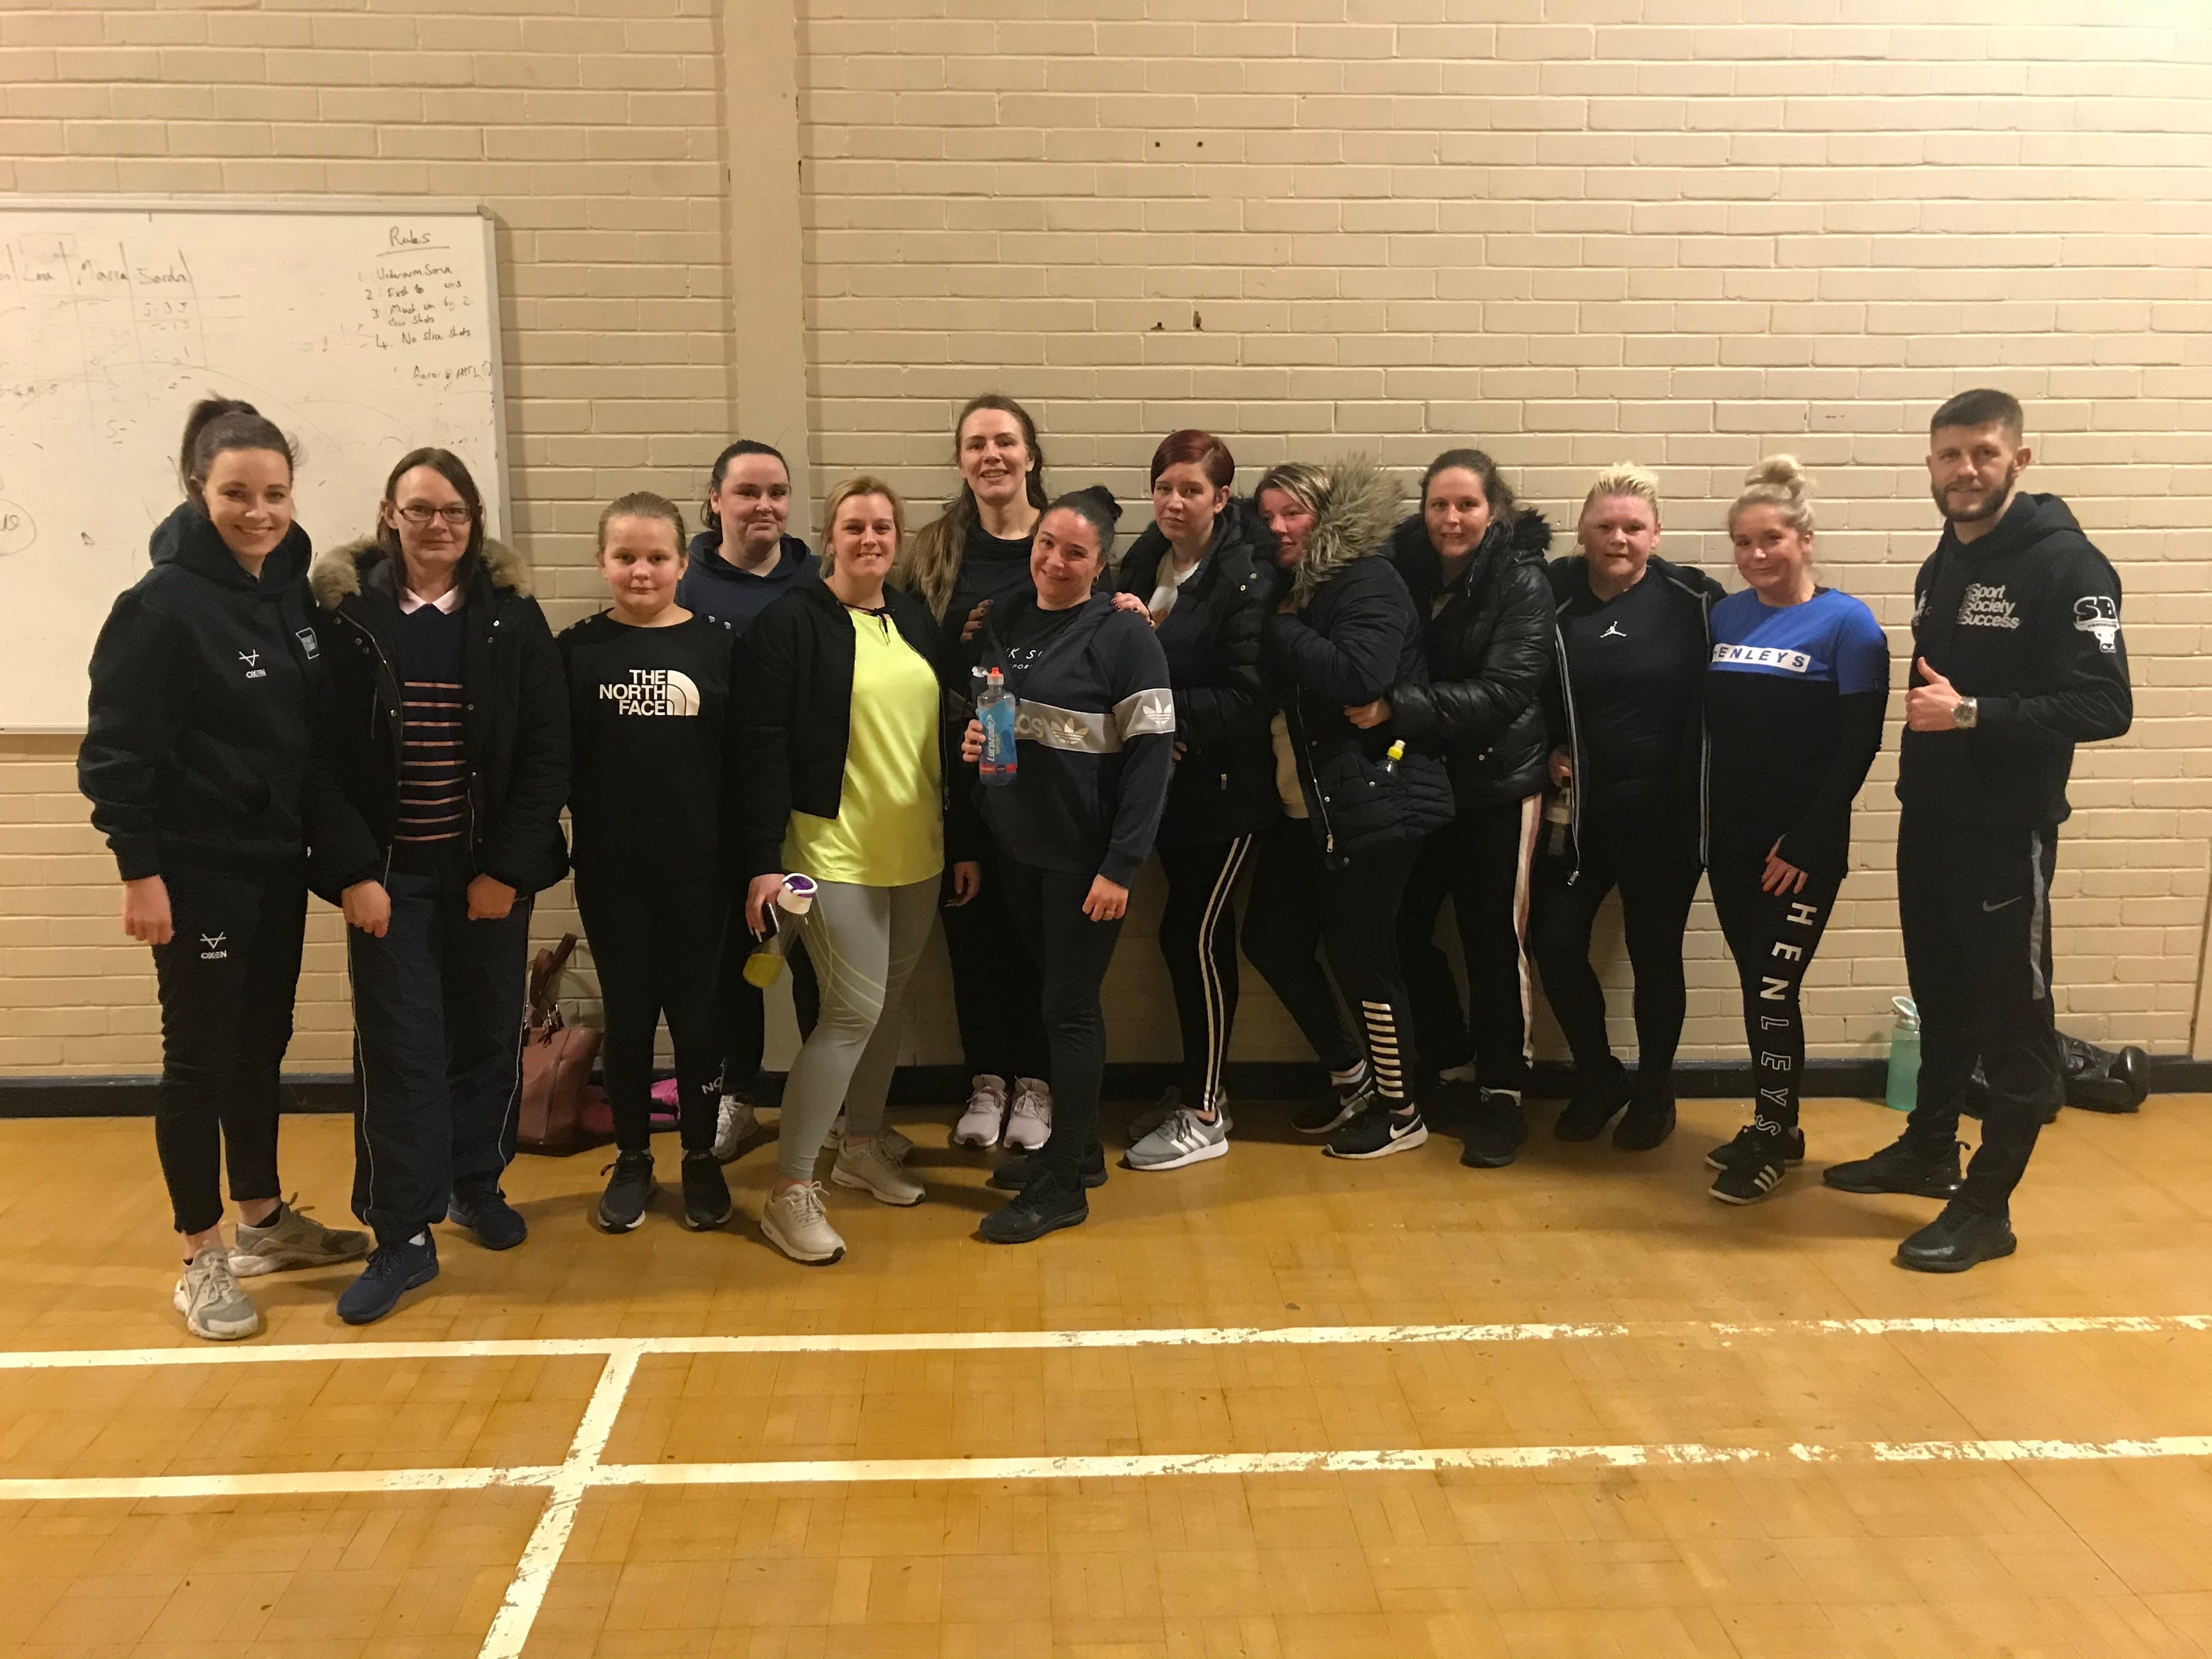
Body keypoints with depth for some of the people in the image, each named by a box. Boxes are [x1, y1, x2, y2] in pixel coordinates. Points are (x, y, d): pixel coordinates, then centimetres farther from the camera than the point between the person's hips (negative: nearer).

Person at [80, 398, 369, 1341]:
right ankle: (203, 1260, 15)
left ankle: (264, 1224, 31)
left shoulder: (291, 592, 6)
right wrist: (138, 870, -17)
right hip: (198, 870, -7)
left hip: (278, 863, 7)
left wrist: (327, 841, 10)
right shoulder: (161, 606, -14)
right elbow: (117, 752, -15)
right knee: (201, 1054, 2)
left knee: (263, 1044, 16)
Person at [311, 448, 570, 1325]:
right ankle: (403, 1238, 8)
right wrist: (351, 870, -11)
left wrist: (510, 866, -8)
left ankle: (476, 1183, 33)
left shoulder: (512, 617, -1)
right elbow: (321, 754, -4)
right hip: (388, 871, -1)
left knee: (487, 1034, 12)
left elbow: (547, 754, -3)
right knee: (398, 1048, -1)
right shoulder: (344, 614, -3)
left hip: (490, 869, 1)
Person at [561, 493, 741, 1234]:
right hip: (609, 870, 1)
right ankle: (632, 1159, 27)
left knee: (698, 1012, 10)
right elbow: (557, 762, 1)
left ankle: (702, 1157, 27)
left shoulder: (718, 645, -4)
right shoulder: (579, 649, -1)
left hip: (697, 868, -1)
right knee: (626, 1015, 12)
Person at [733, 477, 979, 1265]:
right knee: (854, 1011, -8)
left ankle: (863, 1144, 34)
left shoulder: (917, 620, 10)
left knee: (888, 1000, 14)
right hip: (835, 853, -6)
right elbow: (763, 747, -12)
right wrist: (763, 862, -17)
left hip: (916, 852, 6)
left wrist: (964, 843, 11)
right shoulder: (792, 621, -8)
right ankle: (790, 1188, 4)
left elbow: (949, 736, 13)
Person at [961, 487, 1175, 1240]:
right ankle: (1075, 1144, 31)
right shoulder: (1003, 624, 8)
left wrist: (1121, 866, -19)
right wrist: (972, 742, -5)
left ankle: (1064, 1185, 13)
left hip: (1086, 855, -6)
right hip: (1018, 846, 6)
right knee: (1051, 997, 15)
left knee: (1069, 1007, 1)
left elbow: (1150, 755, -15)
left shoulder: (1124, 635, -11)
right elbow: (980, 720, 20)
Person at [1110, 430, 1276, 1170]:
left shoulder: (1246, 579, -15)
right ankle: (1197, 1088, 28)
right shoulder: (1143, 560, 6)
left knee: (1195, 936, -2)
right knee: (1194, 934, 15)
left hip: (1224, 787, -6)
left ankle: (1204, 1116, 11)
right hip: (1169, 781, 6)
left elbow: (1246, 699, -20)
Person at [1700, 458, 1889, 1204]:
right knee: (1757, 988, 12)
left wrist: (1806, 843, -16)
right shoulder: (1723, 617, 7)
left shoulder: (1846, 622, -7)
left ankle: (1772, 1139, 14)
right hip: (1730, 841, 5)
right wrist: (1699, 824, 0)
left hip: (1802, 847, -5)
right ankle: (1774, 1127, 26)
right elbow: (1703, 725, 9)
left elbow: (1859, 744, -12)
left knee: (1774, 990, -2)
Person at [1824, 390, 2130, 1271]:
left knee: (2011, 1017, 2)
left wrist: (1971, 713, -25)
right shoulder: (1941, 566, 12)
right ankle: (1929, 1149, 33)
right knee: (1940, 999, 18)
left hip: (2007, 830, -7)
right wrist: (1931, 709, 0)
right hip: (1928, 819, 7)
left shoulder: (2065, 564, -13)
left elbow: (2104, 706, -20)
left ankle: (1986, 1206, 10)